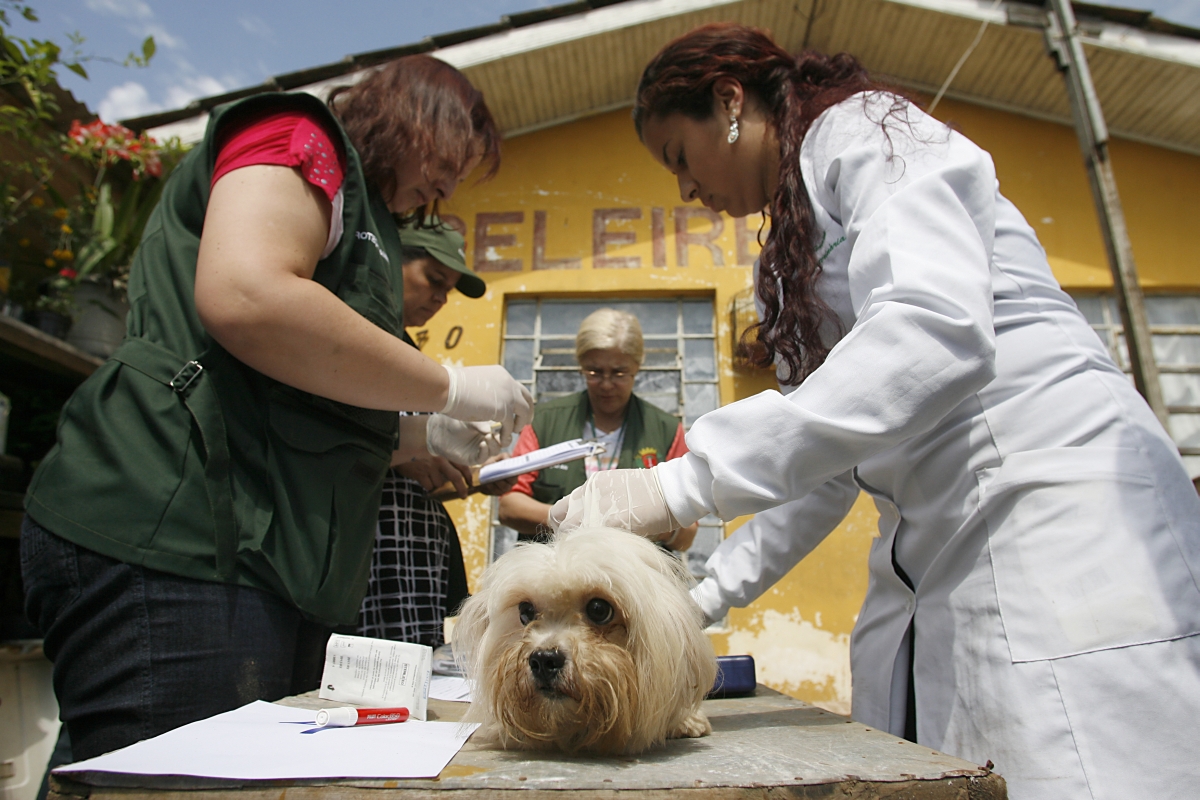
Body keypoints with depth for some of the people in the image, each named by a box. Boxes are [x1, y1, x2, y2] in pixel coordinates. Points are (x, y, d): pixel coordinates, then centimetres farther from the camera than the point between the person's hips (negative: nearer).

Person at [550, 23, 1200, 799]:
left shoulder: (865, 129, -2)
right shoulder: (801, 236, 22)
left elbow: (939, 327, -24)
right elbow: (828, 457, 20)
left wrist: (685, 483, -26)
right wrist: (713, 589, 15)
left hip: (1051, 514, -8)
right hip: (937, 562, 9)